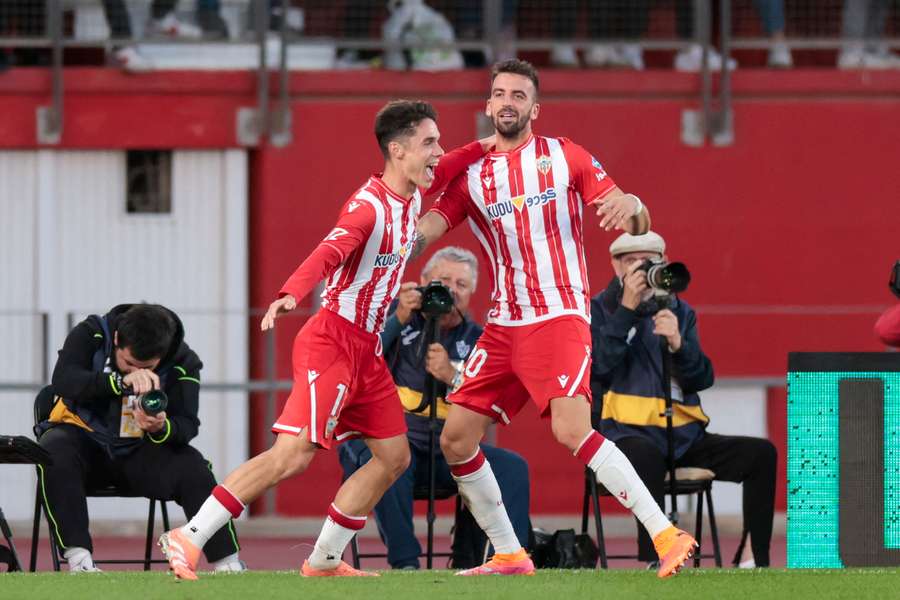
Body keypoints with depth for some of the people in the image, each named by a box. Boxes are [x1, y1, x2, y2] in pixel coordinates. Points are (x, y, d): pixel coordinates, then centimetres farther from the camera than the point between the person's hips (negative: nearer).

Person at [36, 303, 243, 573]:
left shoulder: (183, 363, -11)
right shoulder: (90, 335, -14)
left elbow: (187, 426, -18)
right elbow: (63, 381, -31)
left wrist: (162, 428, -42)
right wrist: (122, 381, -44)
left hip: (137, 452, 1)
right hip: (85, 437, -1)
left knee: (192, 467, -26)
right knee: (55, 452, -36)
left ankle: (227, 565, -17)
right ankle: (79, 560, -35)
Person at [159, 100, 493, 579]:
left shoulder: (411, 195, 9)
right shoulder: (369, 207, -18)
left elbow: (440, 173, 34)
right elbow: (327, 253, -35)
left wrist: (484, 147, 25)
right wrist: (291, 294, -52)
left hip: (367, 351, 10)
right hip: (333, 341, -10)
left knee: (394, 457, 8)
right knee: (294, 454, -18)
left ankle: (324, 561, 14)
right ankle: (187, 539, -16)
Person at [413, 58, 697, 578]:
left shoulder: (565, 157, 4)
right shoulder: (470, 176, 12)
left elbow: (638, 225, 1)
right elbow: (425, 229, -4)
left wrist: (631, 205, -23)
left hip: (560, 316, -5)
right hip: (504, 326, 5)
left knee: (572, 429, -25)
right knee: (456, 438, 2)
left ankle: (667, 536, -24)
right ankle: (508, 555, 16)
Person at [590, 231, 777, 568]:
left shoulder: (680, 311, 16)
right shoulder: (598, 309, 5)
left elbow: (702, 379, 6)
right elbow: (598, 366, -13)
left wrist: (678, 343, -13)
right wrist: (626, 309, -16)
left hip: (683, 435, 5)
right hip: (626, 433, -5)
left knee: (761, 453, -14)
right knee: (648, 456, -41)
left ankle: (753, 561, -15)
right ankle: (654, 562, -39)